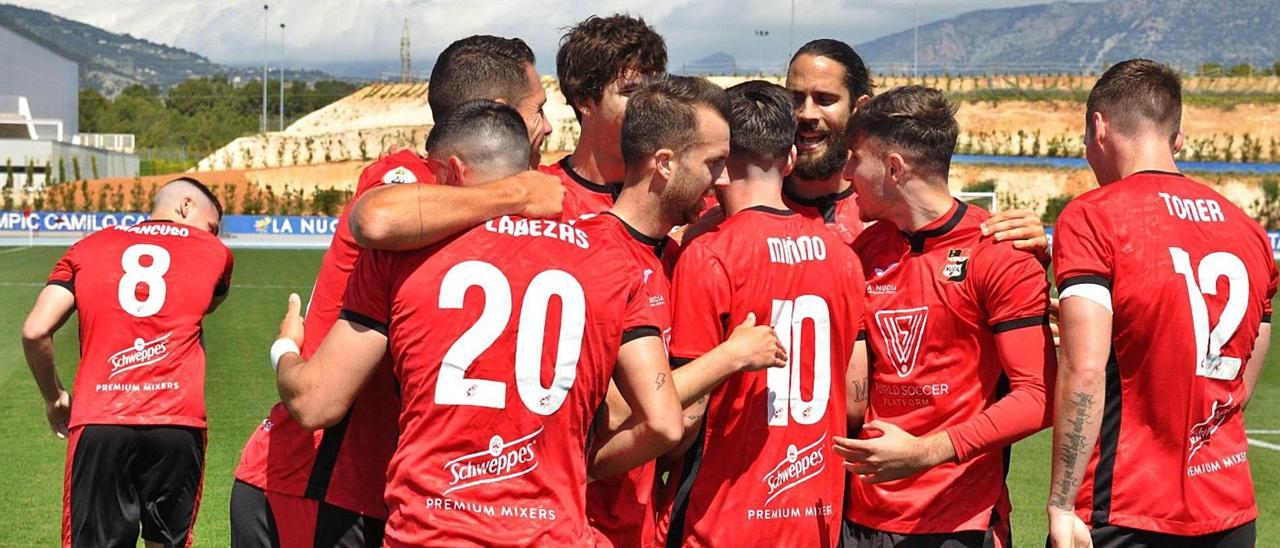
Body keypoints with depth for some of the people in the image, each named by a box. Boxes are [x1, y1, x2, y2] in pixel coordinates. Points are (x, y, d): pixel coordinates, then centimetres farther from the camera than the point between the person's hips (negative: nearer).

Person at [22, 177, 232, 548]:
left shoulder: (88, 248, 15)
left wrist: (54, 398, 18)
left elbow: (35, 332, 5)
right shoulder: (215, 253, 13)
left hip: (98, 423, 0)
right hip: (179, 423, 0)